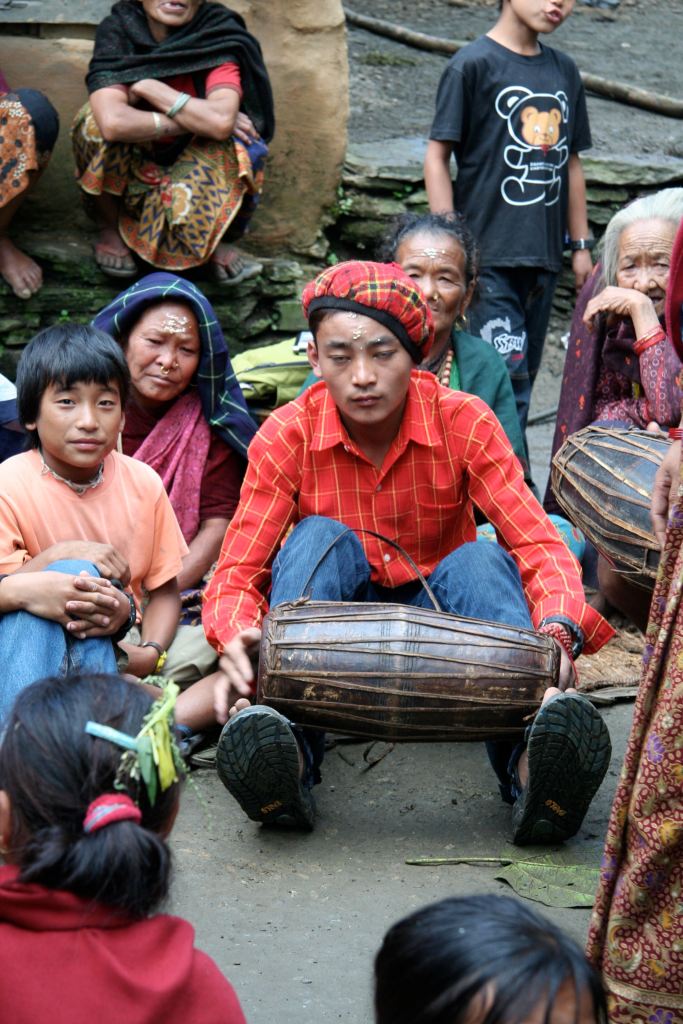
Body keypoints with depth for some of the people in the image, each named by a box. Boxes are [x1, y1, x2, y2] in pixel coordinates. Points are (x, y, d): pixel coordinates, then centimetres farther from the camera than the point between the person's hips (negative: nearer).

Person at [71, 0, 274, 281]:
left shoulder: (218, 34, -16)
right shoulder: (117, 29, -17)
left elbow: (222, 121, -35)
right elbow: (112, 122, -36)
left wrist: (148, 87, -26)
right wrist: (192, 122, -31)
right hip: (128, 173, 0)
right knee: (96, 121, -28)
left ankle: (211, 240, -3)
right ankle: (110, 228, -4)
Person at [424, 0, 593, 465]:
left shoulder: (564, 72, 14)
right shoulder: (473, 64, -5)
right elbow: (437, 154, -6)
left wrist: (581, 246, 17)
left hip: (542, 255, 6)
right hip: (487, 252, -6)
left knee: (521, 376, 9)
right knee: (508, 373, -14)